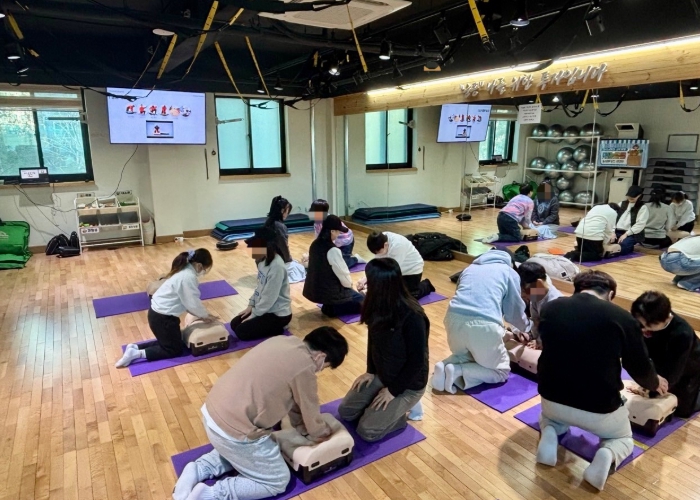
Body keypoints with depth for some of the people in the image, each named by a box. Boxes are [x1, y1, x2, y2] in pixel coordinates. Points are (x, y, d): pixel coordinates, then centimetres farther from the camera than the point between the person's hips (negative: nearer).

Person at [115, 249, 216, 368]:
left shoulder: (184, 271, 8)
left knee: (170, 342, 23)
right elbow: (193, 303, -19)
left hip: (158, 313, 10)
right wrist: (206, 315, -2)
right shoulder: (188, 277, -24)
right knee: (175, 350, 6)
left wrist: (203, 314, 9)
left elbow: (189, 301, 13)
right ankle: (136, 354, 1)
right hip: (163, 317, -10)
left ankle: (135, 347, 17)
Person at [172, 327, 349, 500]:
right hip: (233, 431, -8)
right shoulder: (304, 367, -18)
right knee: (278, 481, 11)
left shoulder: (284, 341, 6)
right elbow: (310, 413, -2)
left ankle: (197, 470, 20)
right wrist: (322, 433, 18)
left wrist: (303, 428, 21)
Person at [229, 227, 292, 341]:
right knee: (234, 324, 7)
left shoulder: (277, 266, -29)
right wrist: (251, 305, 6)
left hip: (278, 314, -9)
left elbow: (269, 298, -25)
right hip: (264, 308, 9)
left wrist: (253, 315, -14)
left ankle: (277, 329, 2)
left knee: (241, 331, -11)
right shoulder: (264, 259, 0)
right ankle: (271, 327, 15)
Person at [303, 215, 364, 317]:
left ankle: (329, 305, 13)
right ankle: (332, 308, -2)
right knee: (362, 301, 12)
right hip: (329, 292, -8)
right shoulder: (333, 250, -25)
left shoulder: (315, 244, 0)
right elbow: (342, 272, -16)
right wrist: (349, 283, 6)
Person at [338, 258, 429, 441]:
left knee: (366, 430, -12)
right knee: (345, 411, 4)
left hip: (408, 384, -7)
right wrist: (370, 371, 1)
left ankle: (405, 408, 9)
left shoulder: (412, 318, -31)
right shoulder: (379, 307, -10)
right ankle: (394, 408, 18)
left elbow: (417, 361, -23)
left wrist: (393, 390, -17)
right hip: (380, 375, 7)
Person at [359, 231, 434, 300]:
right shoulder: (382, 239, -19)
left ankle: (426, 286, 18)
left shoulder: (397, 245, -38)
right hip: (400, 270, 7)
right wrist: (366, 278, -25)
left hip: (412, 270, -7)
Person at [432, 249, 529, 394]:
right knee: (501, 371, 19)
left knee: (465, 355, 34)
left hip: (454, 319, 5)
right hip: (484, 325, -4)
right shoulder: (509, 272, 17)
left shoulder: (470, 268, 29)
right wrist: (525, 328, 44)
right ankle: (459, 371, -4)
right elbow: (515, 310, 20)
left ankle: (444, 366, 3)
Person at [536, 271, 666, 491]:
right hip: (599, 408, -2)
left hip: (553, 398, 2)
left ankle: (549, 434, 5)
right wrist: (655, 383, 30)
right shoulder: (621, 318, -11)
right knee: (623, 438, 31)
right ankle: (608, 455, -2)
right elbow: (640, 367, 4)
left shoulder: (550, 308, -3)